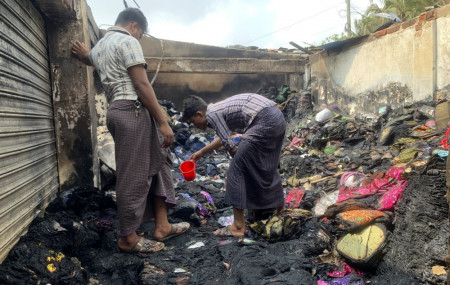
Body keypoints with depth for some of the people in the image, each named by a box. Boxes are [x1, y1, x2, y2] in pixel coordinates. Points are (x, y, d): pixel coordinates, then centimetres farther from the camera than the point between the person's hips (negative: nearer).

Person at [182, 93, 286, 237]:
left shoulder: (211, 114, -4)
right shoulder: (218, 109, 23)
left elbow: (230, 145, -6)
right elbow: (223, 137, 39)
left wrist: (238, 159, 12)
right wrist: (201, 152, 47)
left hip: (264, 121, -10)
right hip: (277, 117, 10)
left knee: (237, 169, -3)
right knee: (267, 168, 23)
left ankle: (238, 226, 0)